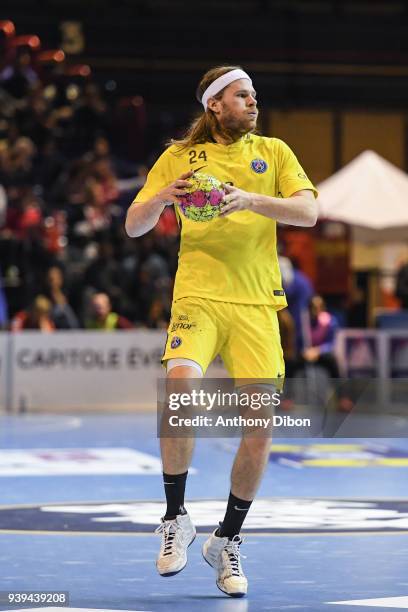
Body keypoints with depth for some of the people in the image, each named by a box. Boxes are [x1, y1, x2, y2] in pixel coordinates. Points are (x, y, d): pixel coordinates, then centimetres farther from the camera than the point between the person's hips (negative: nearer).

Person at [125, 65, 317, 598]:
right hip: (198, 298, -2)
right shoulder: (180, 157, 10)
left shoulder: (273, 151, 12)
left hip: (257, 304, 2)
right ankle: (176, 519, -13)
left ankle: (227, 542, 12)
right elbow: (134, 227, 8)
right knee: (180, 385, -29)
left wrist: (250, 199, -19)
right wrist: (161, 197, -14)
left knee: (260, 426, -7)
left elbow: (308, 212, -2)